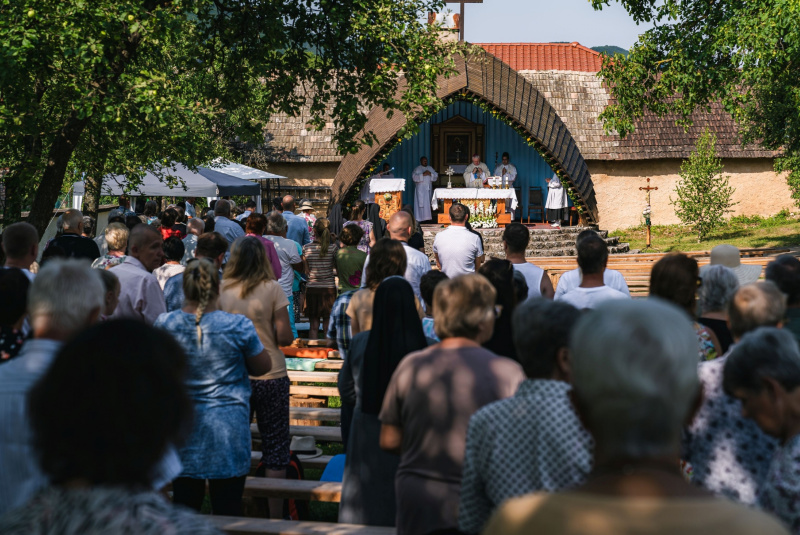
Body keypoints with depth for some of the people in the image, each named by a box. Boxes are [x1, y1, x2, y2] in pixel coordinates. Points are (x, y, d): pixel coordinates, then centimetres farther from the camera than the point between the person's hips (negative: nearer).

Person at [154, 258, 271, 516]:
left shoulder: (165, 324, -5)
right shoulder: (238, 326, -13)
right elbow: (262, 366, 1)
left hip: (182, 429, 3)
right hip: (227, 431, -3)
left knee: (184, 507, 11)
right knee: (227, 510, 4)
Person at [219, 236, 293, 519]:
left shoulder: (221, 289, -2)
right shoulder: (272, 289, -8)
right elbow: (285, 337, -7)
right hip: (271, 377, -2)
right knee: (275, 451, 7)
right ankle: (275, 517, 9)